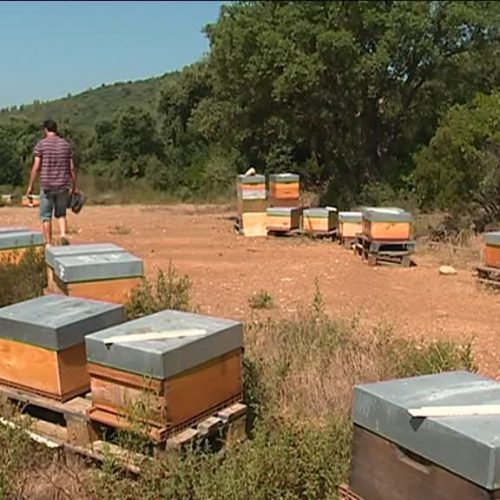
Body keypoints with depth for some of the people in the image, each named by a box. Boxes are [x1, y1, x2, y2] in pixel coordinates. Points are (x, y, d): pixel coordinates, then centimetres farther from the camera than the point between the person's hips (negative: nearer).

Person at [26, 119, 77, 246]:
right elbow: (72, 168, 3)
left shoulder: (41, 144, -2)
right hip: (63, 186, 3)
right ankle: (63, 235, -7)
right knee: (61, 214, 16)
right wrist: (74, 187, 9)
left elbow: (36, 167, -7)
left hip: (46, 186, -2)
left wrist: (30, 186, -1)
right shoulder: (66, 144, 6)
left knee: (46, 216, 7)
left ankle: (48, 244, 7)